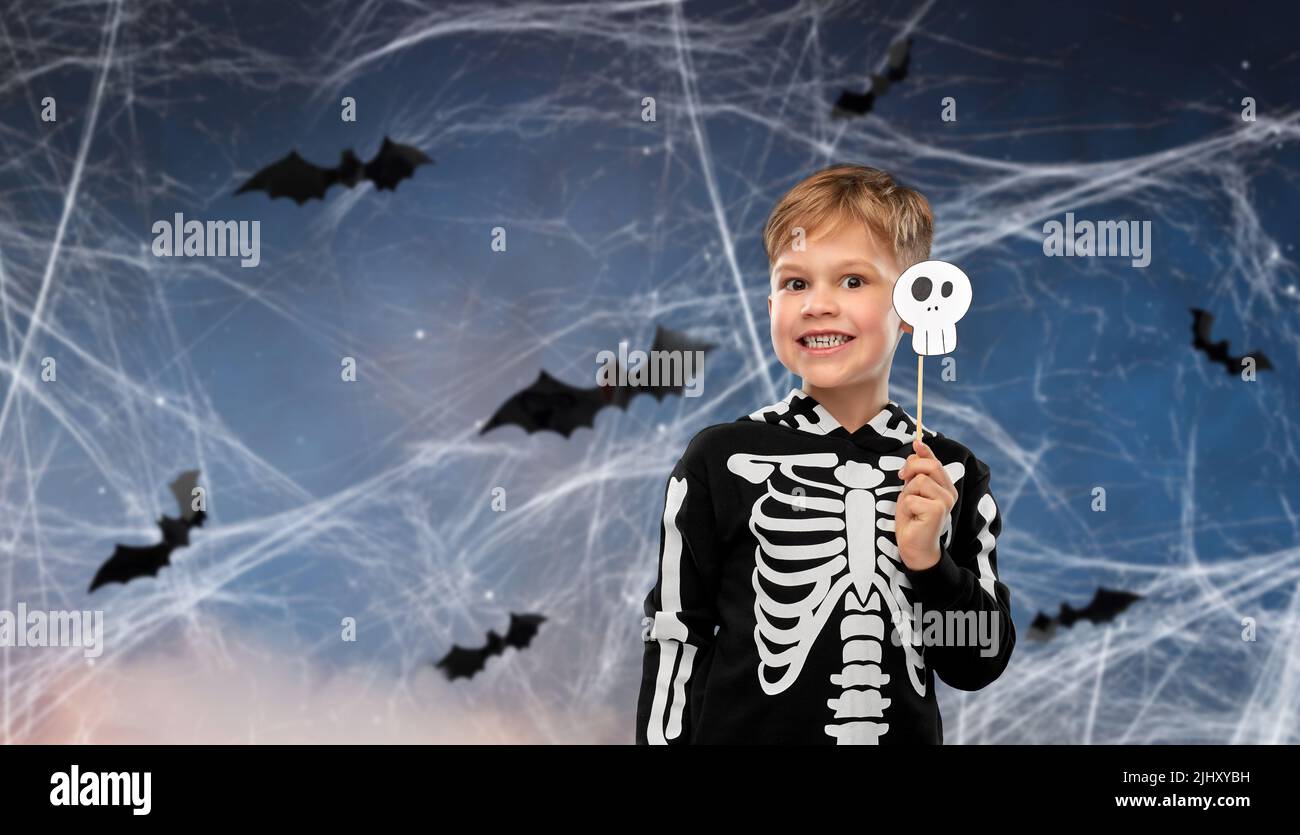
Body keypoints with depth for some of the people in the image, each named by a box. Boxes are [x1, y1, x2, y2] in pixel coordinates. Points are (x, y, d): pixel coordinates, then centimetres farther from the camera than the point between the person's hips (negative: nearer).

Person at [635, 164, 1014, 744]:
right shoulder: (722, 459, -10)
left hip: (906, 733, 2)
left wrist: (928, 561, -16)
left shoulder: (953, 475, -5)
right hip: (744, 731, -2)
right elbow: (673, 642, -5)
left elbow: (979, 666, -3)